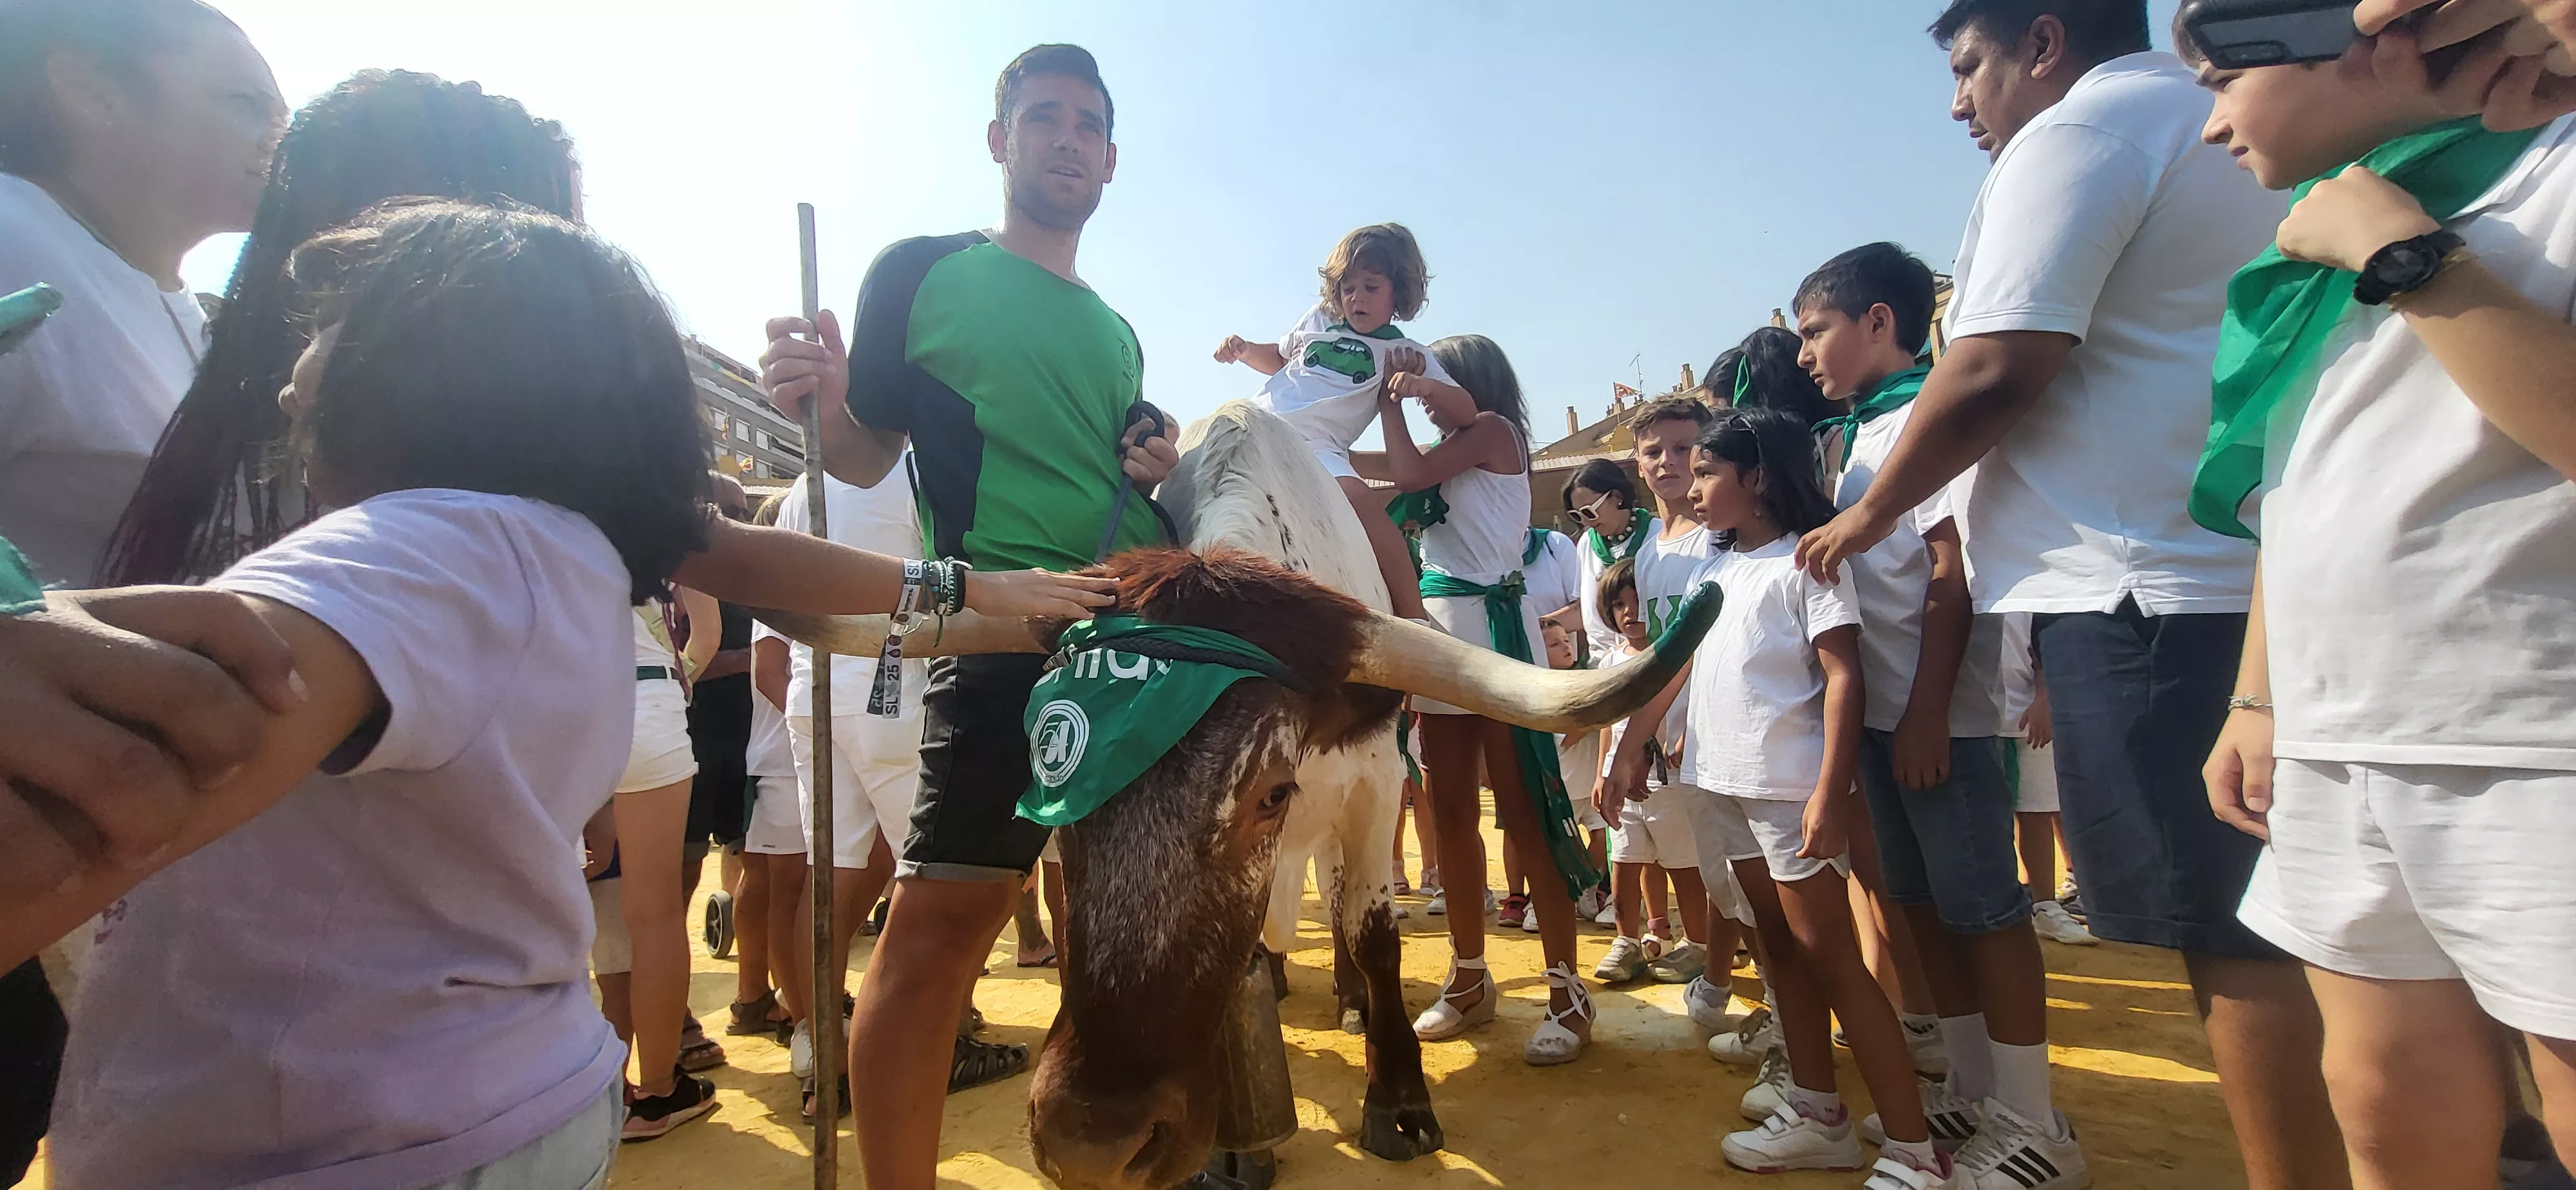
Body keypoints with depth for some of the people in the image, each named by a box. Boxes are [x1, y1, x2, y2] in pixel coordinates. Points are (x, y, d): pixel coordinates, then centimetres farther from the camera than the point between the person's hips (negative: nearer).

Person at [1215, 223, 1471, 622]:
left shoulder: (1405, 354, 13)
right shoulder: (1320, 320, 24)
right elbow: (1279, 358, 40)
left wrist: (1423, 385, -14)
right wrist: (1244, 351, 18)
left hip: (1318, 446, -5)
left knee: (1363, 504, -32)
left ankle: (1415, 621, -26)